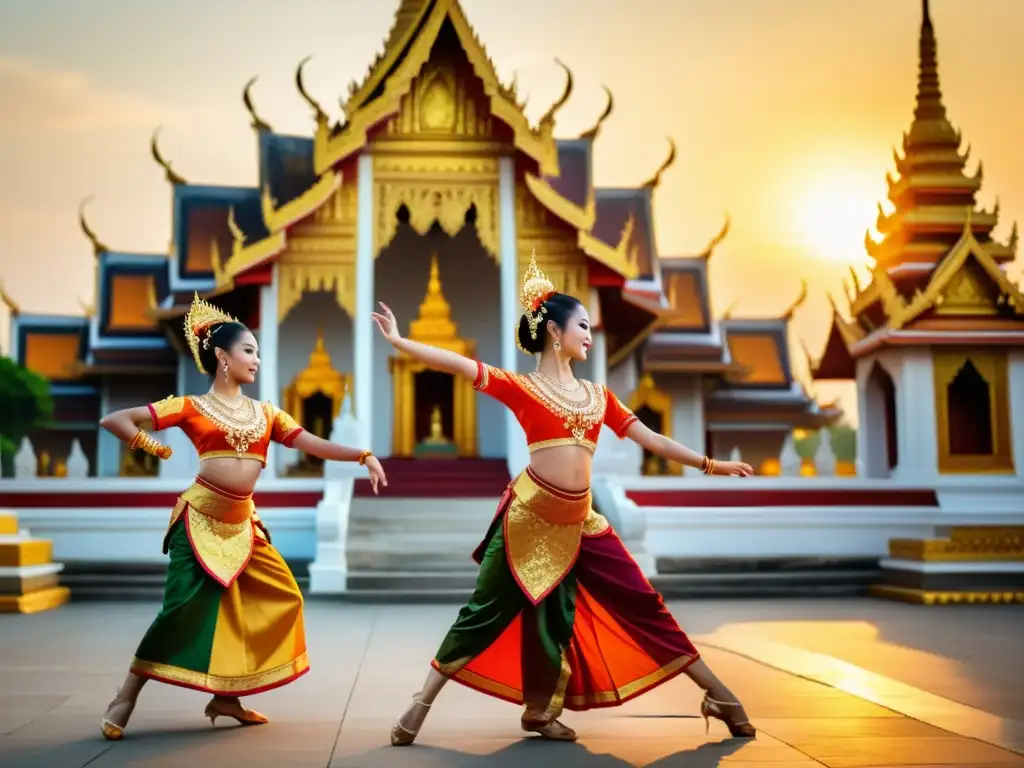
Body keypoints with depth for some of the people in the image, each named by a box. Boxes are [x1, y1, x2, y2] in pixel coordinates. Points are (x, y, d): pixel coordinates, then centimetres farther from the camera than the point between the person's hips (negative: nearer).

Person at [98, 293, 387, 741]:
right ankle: (124, 700, 6)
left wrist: (363, 455, -2)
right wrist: (159, 453, -5)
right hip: (200, 520, -6)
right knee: (185, 609, -12)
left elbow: (314, 445, 8)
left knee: (282, 598, 4)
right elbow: (114, 420, -1)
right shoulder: (192, 407, 0)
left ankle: (226, 697, 12)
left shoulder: (264, 413, 13)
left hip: (241, 525, 6)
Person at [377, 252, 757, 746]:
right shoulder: (522, 387, 0)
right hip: (530, 517, -4)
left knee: (643, 605, 7)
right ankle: (420, 705, 11)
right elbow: (460, 365, -8)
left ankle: (718, 695, 16)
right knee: (485, 614, -1)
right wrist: (399, 342, -16)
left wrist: (709, 464, 15)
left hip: (579, 522, 5)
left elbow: (650, 439, 16)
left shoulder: (598, 395, 14)